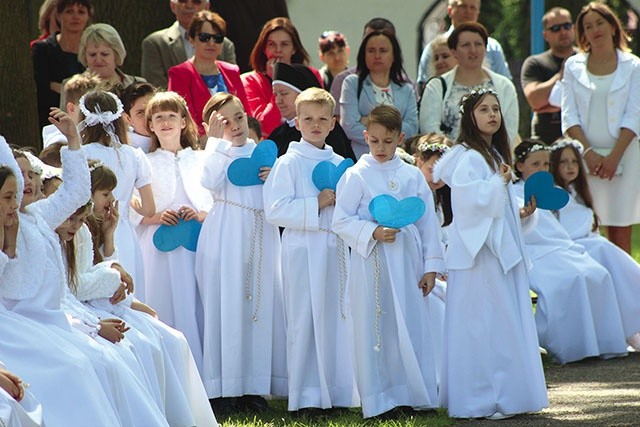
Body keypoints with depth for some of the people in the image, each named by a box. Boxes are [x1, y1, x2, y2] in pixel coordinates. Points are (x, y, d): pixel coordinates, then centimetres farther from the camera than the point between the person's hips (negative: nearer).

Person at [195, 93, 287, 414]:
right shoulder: (218, 153, 0)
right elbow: (210, 181, -20)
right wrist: (215, 139, -14)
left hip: (261, 239, 4)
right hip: (227, 239, -4)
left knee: (261, 306, 4)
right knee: (226, 306, -4)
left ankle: (252, 385, 11)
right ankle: (222, 390, -1)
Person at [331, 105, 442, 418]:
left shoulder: (412, 177, 9)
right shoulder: (356, 176, -1)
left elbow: (428, 223, 11)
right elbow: (341, 221, -4)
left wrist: (431, 266, 8)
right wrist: (373, 233, -17)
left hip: (407, 263, 3)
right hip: (372, 261, -3)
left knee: (411, 326, 4)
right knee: (375, 329, -1)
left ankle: (411, 395, 12)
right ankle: (378, 400, 4)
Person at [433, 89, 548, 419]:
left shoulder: (495, 155, 17)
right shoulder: (467, 157, -13)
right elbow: (470, 199, -25)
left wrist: (520, 212, 10)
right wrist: (500, 181, -15)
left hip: (503, 251, 10)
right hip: (479, 253, -10)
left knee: (507, 326, 11)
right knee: (484, 327, -8)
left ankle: (506, 395, 17)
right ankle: (480, 401, -4)